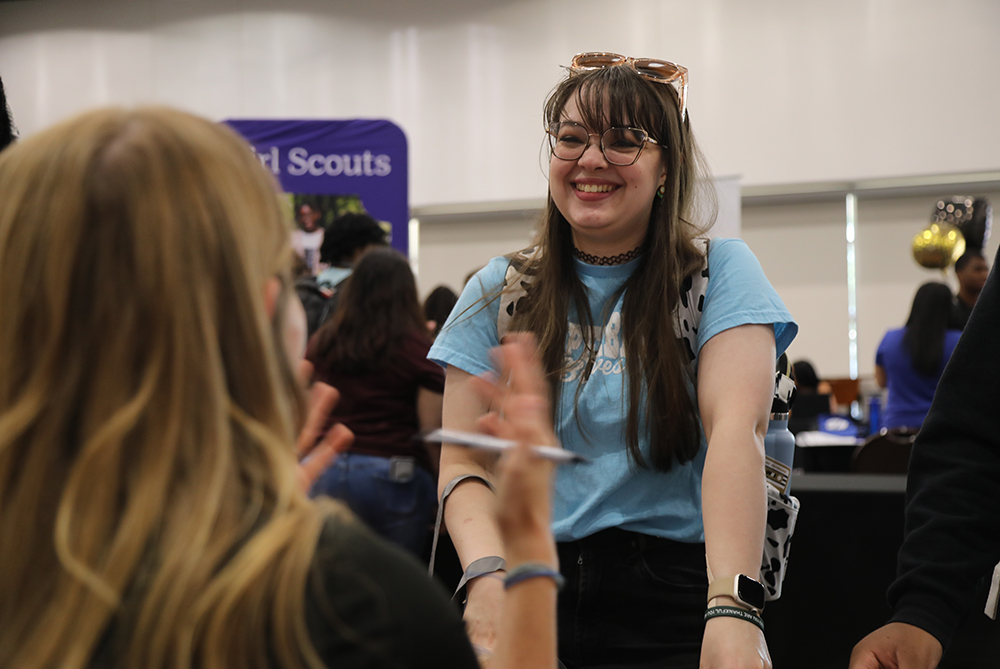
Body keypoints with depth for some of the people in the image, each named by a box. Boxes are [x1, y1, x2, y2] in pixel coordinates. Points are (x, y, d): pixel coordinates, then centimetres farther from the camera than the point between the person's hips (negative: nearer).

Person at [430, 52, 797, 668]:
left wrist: (732, 609, -26)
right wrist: (488, 572, -15)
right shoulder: (500, 293, 11)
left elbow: (736, 430, -12)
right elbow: (466, 463, 6)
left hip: (673, 601, -2)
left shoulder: (720, 274, 3)